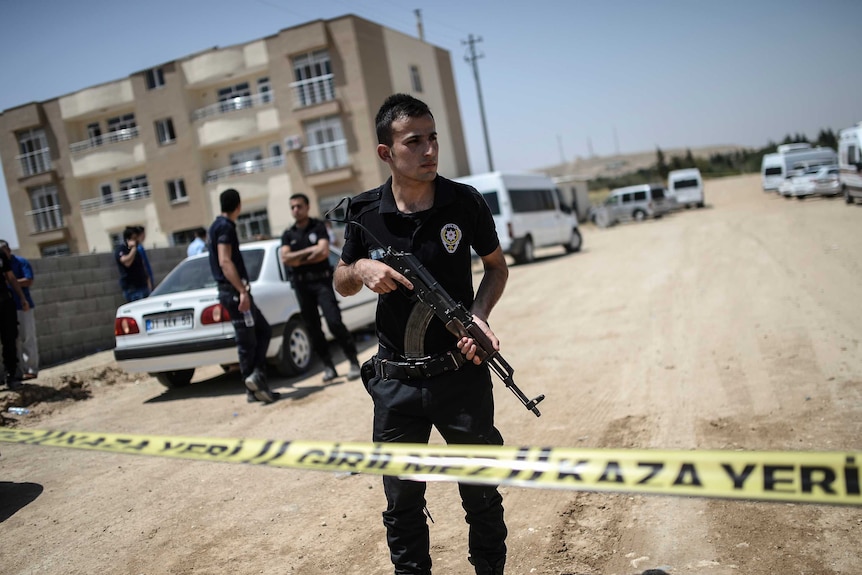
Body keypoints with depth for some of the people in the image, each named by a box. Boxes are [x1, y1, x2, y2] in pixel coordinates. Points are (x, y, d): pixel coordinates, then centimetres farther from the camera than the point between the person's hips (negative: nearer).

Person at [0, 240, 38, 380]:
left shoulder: (21, 262, -3)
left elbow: (29, 281, -13)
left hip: (22, 306, -5)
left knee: (27, 339, -2)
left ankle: (31, 370, 2)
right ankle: (22, 371, 11)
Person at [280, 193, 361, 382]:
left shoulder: (318, 227, 2)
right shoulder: (288, 234, 10)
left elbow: (323, 252, -12)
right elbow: (285, 259, -4)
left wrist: (298, 260, -5)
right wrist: (309, 250, -10)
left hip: (321, 281, -4)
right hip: (301, 285, 4)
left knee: (335, 322, -14)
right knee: (313, 328, 4)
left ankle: (354, 363, -6)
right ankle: (328, 367, 12)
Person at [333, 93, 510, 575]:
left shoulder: (465, 202, -6)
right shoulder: (365, 213, -4)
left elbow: (497, 266, 7)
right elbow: (342, 284, 11)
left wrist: (479, 316, -11)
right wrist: (361, 270, -13)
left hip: (461, 373, 0)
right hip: (396, 382, 1)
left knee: (482, 494, 14)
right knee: (402, 503, 12)